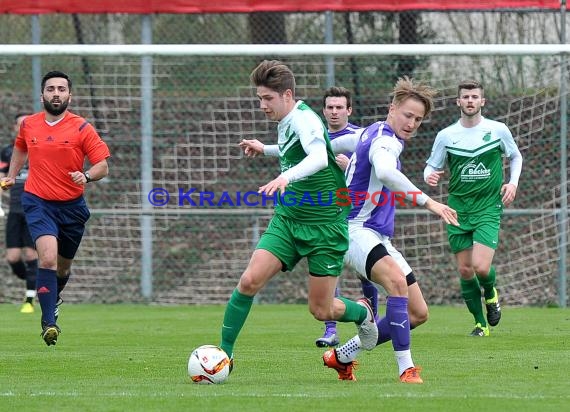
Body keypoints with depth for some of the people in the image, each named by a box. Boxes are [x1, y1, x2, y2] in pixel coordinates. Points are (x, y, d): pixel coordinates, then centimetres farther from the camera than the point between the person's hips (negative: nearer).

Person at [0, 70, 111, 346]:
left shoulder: (81, 128, -5)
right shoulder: (28, 125, 3)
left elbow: (103, 166, -7)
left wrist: (87, 176, -26)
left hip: (72, 206, 1)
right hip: (38, 202, -1)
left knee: (63, 265, 16)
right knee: (48, 257, -23)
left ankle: (53, 298, 49)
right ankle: (49, 322, -22)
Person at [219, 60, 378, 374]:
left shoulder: (304, 119, -20)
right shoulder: (286, 122, 7)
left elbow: (319, 157, -41)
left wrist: (286, 177, -56)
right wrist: (266, 150, 29)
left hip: (325, 226, -7)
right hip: (287, 219, 7)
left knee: (321, 310, 0)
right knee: (250, 280, -13)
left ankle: (362, 312, 33)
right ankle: (225, 353, -5)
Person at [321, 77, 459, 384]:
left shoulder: (373, 134, 16)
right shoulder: (384, 141, -16)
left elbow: (334, 144, 32)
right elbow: (385, 173, -40)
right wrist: (427, 202, -42)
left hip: (378, 238, 11)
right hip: (356, 229, -11)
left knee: (418, 313, 6)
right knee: (397, 280, -38)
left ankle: (342, 357, 19)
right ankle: (405, 367, -38)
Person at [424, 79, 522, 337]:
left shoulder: (498, 130, 1)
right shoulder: (446, 136, 2)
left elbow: (516, 157, 17)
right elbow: (432, 167, 9)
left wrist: (513, 183, 2)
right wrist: (429, 176, -14)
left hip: (488, 209, -2)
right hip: (458, 209, 2)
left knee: (481, 266, -18)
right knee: (465, 270, 1)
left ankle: (490, 294, 17)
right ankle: (481, 323, 16)